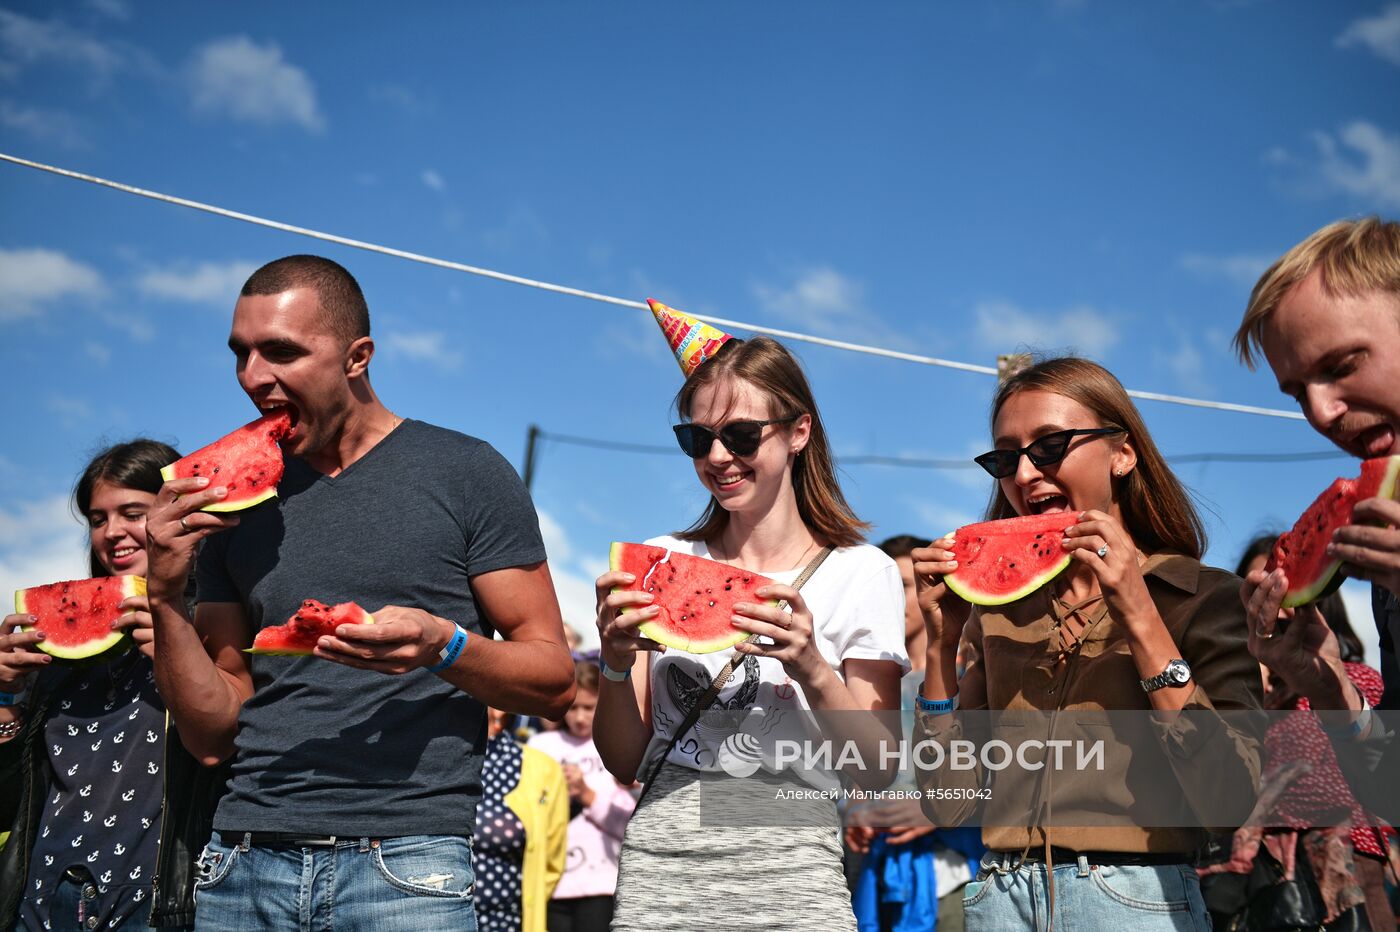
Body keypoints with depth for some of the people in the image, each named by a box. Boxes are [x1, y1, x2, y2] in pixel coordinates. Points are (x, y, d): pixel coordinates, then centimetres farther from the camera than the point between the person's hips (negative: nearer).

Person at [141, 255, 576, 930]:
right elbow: (214, 736, 10)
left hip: (404, 857, -4)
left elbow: (554, 680, -2)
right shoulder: (234, 503, 10)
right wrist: (166, 596, -2)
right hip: (247, 854, 4)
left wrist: (443, 647, -20)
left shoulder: (464, 473, -2)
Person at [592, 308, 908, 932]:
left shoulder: (861, 574, -1)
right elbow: (625, 764, 8)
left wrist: (811, 669, -18)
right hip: (659, 871, 2)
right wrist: (615, 665, -10)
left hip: (791, 877, -2)